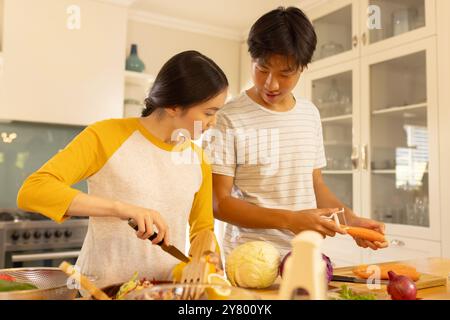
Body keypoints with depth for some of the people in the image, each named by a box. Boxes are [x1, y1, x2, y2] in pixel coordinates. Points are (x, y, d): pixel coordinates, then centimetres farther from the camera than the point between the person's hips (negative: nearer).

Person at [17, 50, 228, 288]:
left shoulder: (198, 159, 5)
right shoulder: (106, 136, -7)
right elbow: (31, 191, -15)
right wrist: (120, 207, -24)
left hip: (167, 289, 4)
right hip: (102, 287, -3)